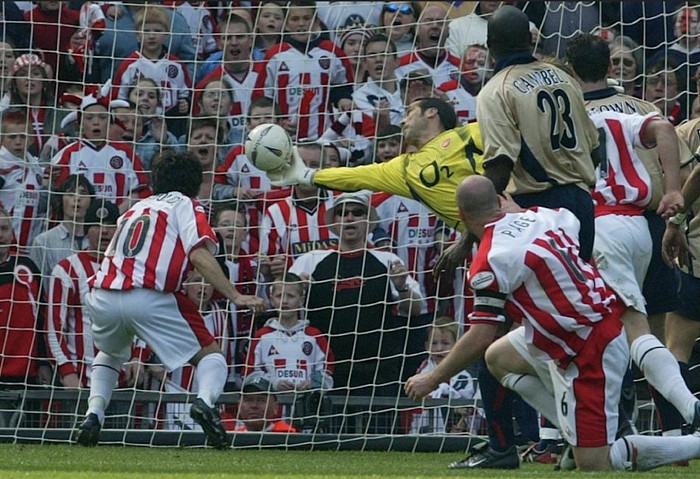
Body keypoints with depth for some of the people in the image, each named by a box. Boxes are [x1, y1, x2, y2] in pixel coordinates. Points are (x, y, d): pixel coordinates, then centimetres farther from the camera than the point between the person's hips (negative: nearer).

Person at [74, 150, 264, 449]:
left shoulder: (135, 209, 30)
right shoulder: (185, 206, 12)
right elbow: (199, 256, -5)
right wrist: (236, 297, -8)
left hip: (101, 298, 5)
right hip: (148, 298, -5)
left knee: (110, 355, 34)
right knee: (210, 356, 9)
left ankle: (93, 415, 12)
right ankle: (205, 401, -21)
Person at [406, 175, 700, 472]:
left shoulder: (489, 262, -17)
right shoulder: (540, 216, 4)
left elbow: (480, 338, -16)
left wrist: (432, 380, -3)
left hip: (589, 354, -9)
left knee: (592, 466, -4)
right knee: (498, 358, 21)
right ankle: (575, 436, 13)